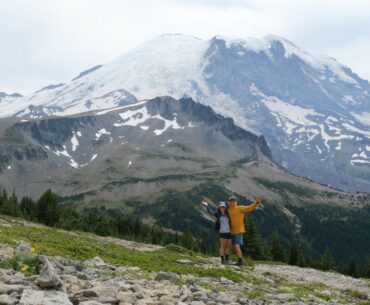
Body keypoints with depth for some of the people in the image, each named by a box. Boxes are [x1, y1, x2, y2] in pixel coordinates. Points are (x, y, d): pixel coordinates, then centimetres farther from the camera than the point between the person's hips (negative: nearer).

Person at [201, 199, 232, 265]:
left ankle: (226, 259, 25)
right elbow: (210, 212, -13)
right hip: (222, 232, -4)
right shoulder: (217, 214, 2)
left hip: (229, 232, 4)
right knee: (223, 246, -4)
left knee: (230, 247, 7)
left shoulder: (227, 214, 11)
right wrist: (207, 206, -27)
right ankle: (222, 260, 5)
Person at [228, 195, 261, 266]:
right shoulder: (228, 211, 9)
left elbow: (250, 208, -16)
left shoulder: (240, 208, -6)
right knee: (235, 247, 9)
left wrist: (256, 202, -31)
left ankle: (240, 261, -7)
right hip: (232, 232, 6)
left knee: (237, 246, -17)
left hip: (239, 231, -6)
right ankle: (239, 261, 21)